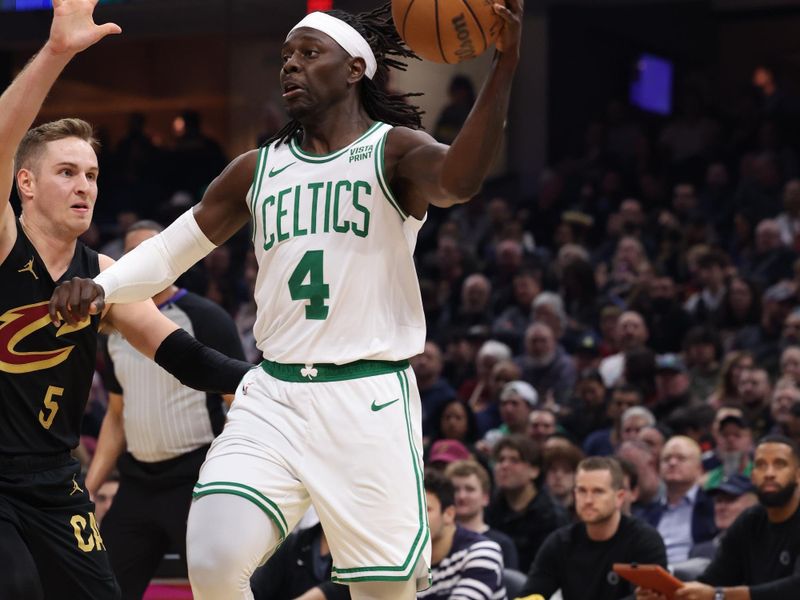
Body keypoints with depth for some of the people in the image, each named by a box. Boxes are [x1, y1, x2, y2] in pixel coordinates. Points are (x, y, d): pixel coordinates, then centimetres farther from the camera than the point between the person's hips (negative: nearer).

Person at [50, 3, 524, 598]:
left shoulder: (392, 150, 0)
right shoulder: (258, 169, 14)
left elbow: (458, 180, -23)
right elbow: (171, 249, 21)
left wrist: (503, 68, -38)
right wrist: (100, 287, 0)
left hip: (369, 399, -3)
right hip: (274, 397, 4)